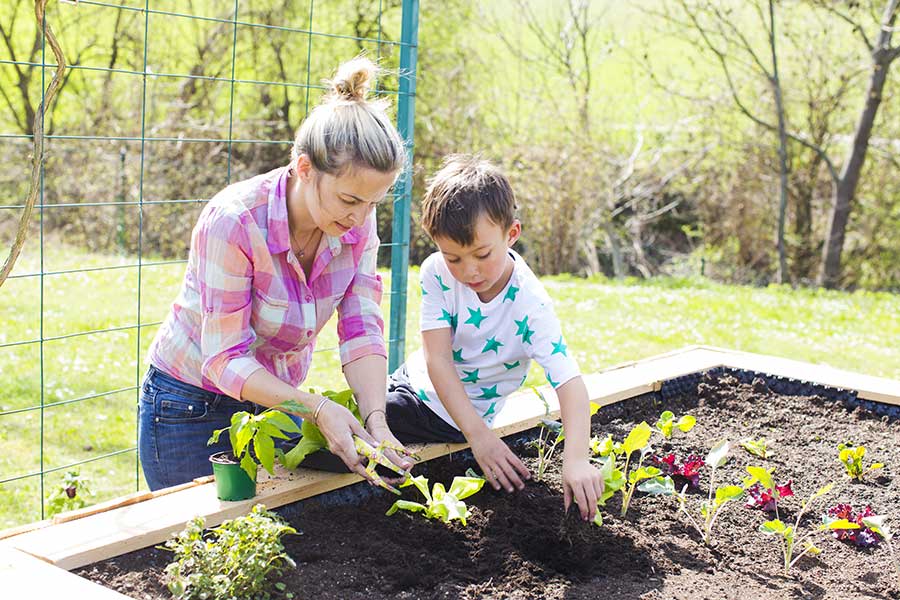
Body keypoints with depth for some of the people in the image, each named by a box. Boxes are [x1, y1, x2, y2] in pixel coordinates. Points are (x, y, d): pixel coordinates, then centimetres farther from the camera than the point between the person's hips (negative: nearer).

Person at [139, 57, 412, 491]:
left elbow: (362, 330, -15)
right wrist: (318, 409, -38)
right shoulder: (233, 222, -30)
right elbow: (226, 361, -28)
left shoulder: (357, 221, -13)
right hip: (193, 407, -5)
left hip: (280, 400, 5)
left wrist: (375, 422, -30)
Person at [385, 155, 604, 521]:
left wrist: (576, 459, -49)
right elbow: (437, 359, -23)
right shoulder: (437, 273, -18)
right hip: (414, 380, 4)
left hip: (445, 417, -4)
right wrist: (478, 435, -34)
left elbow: (569, 381, -33)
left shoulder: (529, 304, -28)